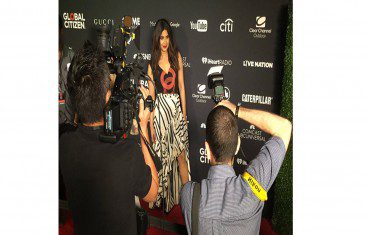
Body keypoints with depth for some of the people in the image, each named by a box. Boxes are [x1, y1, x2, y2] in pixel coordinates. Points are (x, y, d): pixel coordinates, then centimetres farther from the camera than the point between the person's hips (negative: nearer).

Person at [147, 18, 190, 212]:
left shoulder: (177, 56, 4)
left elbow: (182, 87, 6)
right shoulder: (152, 63, 4)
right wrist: (151, 124, 1)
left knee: (181, 155, 1)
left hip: (177, 107, 0)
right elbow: (151, 94, 4)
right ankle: (163, 196, 22)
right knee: (162, 156, 9)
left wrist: (184, 114, 2)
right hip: (160, 109, 0)